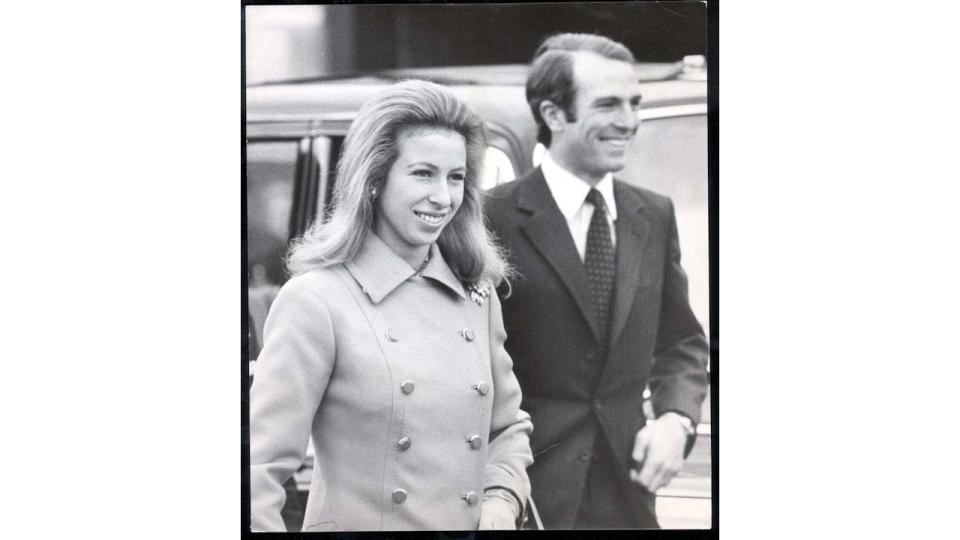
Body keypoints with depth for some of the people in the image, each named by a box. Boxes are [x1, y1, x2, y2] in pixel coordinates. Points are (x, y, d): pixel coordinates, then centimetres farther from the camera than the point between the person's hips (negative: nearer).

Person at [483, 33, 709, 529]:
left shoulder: (654, 216, 6)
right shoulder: (495, 218, -10)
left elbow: (680, 340, 16)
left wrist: (676, 418, -2)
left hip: (626, 492, 5)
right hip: (529, 490, -5)